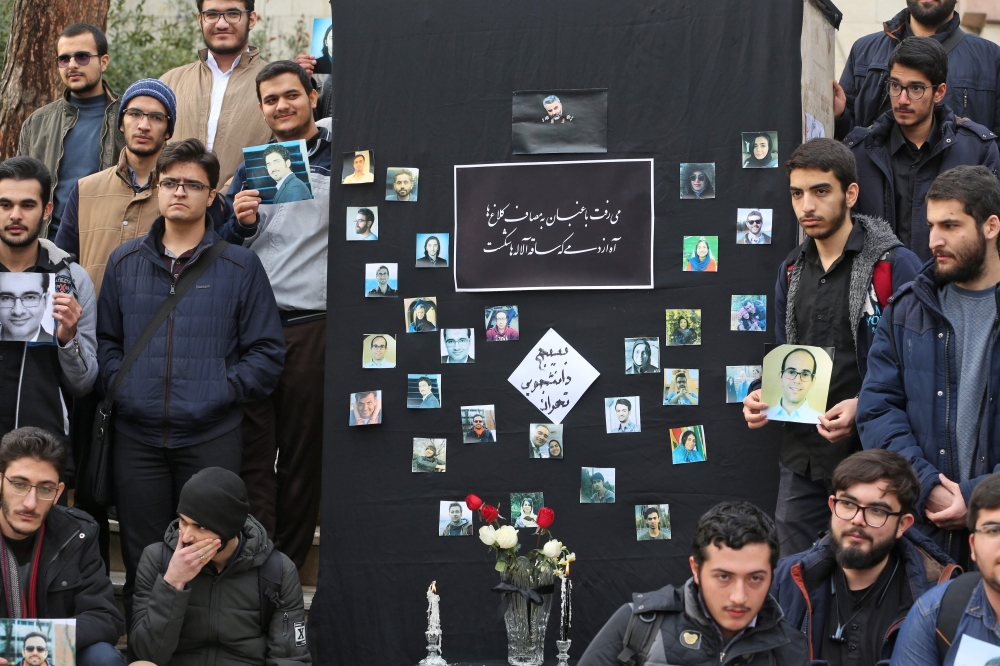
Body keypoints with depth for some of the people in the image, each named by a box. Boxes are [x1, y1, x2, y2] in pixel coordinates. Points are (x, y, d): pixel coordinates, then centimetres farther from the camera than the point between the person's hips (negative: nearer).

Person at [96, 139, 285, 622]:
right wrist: (118, 383, 0)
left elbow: (267, 351, 2)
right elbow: (104, 339, 16)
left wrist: (225, 389, -8)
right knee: (140, 558, 8)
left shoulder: (240, 266, 3)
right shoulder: (124, 262, 12)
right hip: (137, 434, 2)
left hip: (211, 436, -2)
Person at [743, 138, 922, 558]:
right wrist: (764, 396, 2)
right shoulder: (791, 270, 13)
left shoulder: (895, 265, -9)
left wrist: (863, 408, -23)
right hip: (801, 456, 6)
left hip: (870, 455, -6)